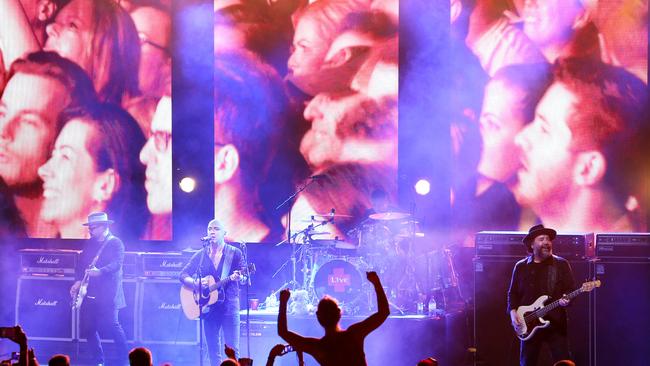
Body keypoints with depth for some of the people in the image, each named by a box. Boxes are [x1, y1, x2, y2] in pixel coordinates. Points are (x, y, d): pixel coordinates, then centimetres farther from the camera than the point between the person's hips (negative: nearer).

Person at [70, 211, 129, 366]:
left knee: (112, 324, -11)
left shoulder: (115, 243, -4)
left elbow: (117, 263, -17)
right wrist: (78, 281, 0)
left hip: (107, 293, -7)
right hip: (89, 292, 7)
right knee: (88, 327, 3)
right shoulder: (90, 243, 16)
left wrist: (100, 271, -33)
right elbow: (81, 262, 15)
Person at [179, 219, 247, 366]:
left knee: (232, 350, -8)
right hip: (209, 307, 3)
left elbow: (244, 278, 1)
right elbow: (183, 275, 8)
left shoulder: (234, 253, 2)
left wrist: (239, 277, -23)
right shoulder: (200, 255, 9)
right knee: (213, 351, 4)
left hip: (229, 304, -3)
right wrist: (195, 283, -13)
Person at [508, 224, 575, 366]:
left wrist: (566, 300, -19)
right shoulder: (521, 267, 9)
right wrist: (513, 312, -3)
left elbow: (571, 290, 1)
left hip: (556, 324, -2)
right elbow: (513, 293, 12)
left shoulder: (561, 264, 4)